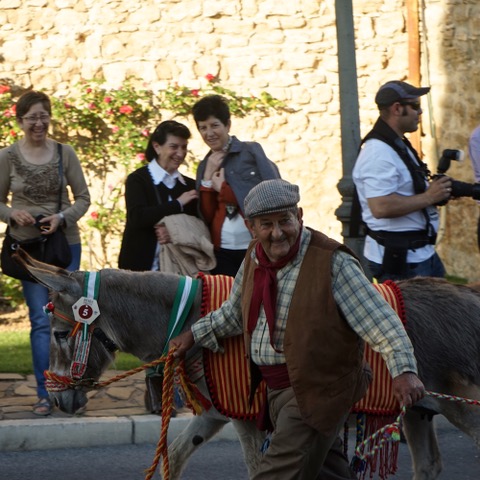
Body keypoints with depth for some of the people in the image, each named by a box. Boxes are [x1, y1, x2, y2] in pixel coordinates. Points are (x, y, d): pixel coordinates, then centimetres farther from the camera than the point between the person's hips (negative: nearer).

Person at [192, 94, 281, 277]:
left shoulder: (251, 151, 2)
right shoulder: (205, 166, 15)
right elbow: (206, 217, 10)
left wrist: (222, 189, -4)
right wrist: (207, 178, -2)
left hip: (257, 248, -4)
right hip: (222, 254, 4)